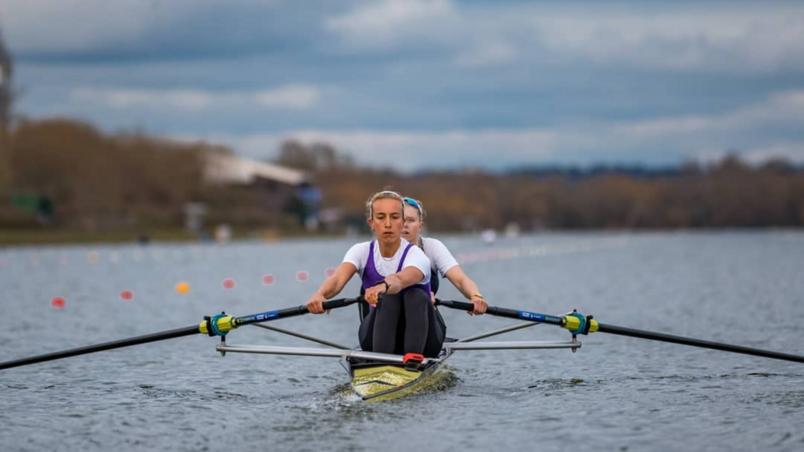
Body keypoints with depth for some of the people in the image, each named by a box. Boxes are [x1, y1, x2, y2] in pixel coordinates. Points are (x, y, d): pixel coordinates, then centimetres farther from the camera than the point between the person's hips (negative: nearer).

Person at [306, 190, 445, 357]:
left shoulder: (415, 255, -13)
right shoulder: (362, 251, -3)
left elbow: (401, 280, -39)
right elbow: (338, 278, -24)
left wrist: (383, 287, -63)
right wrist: (320, 294, -48)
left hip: (421, 341, -2)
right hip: (377, 339, 2)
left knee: (417, 296, -30)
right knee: (388, 298, -28)